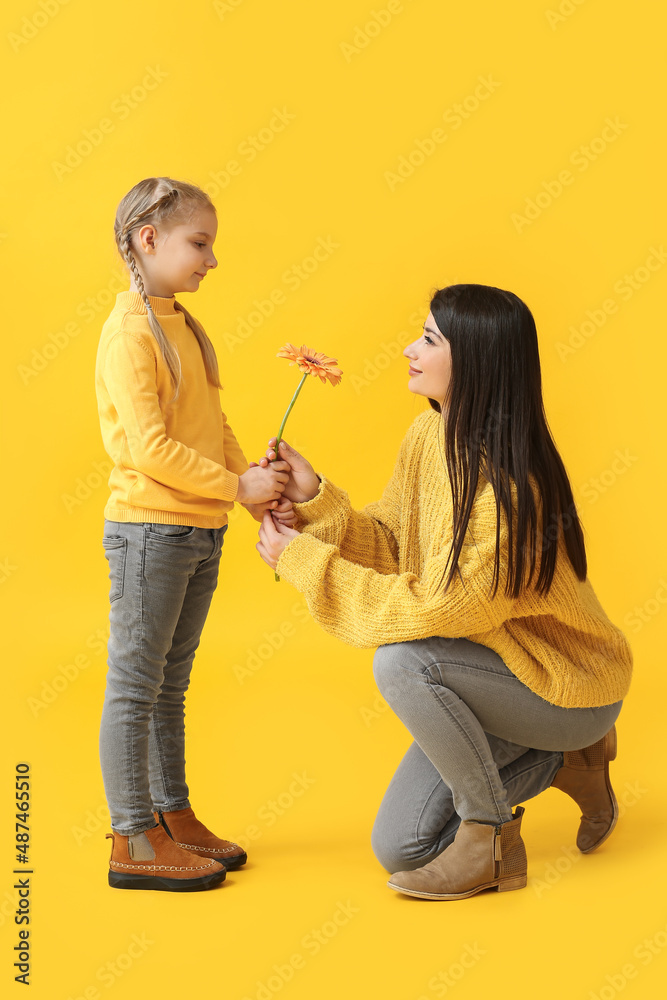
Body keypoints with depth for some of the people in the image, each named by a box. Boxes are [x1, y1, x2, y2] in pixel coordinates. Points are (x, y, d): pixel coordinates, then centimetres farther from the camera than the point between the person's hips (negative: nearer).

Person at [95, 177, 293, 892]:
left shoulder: (182, 324, 14)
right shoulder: (129, 331, -12)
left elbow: (213, 425, 15)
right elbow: (150, 446, -19)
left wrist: (254, 483, 2)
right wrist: (236, 485, -16)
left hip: (200, 531, 9)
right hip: (148, 529, -9)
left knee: (169, 685, 15)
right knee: (134, 687, 0)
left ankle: (172, 816, 25)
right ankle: (134, 841, 8)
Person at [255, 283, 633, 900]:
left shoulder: (512, 486, -30)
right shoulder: (429, 435, -5)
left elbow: (434, 608, -30)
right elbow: (389, 544, 0)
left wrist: (303, 561, -24)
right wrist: (315, 498, -15)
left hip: (573, 686, -8)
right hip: (493, 663, 8)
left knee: (403, 659, -32)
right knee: (399, 847, 4)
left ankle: (492, 839, -9)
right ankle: (564, 760, 22)